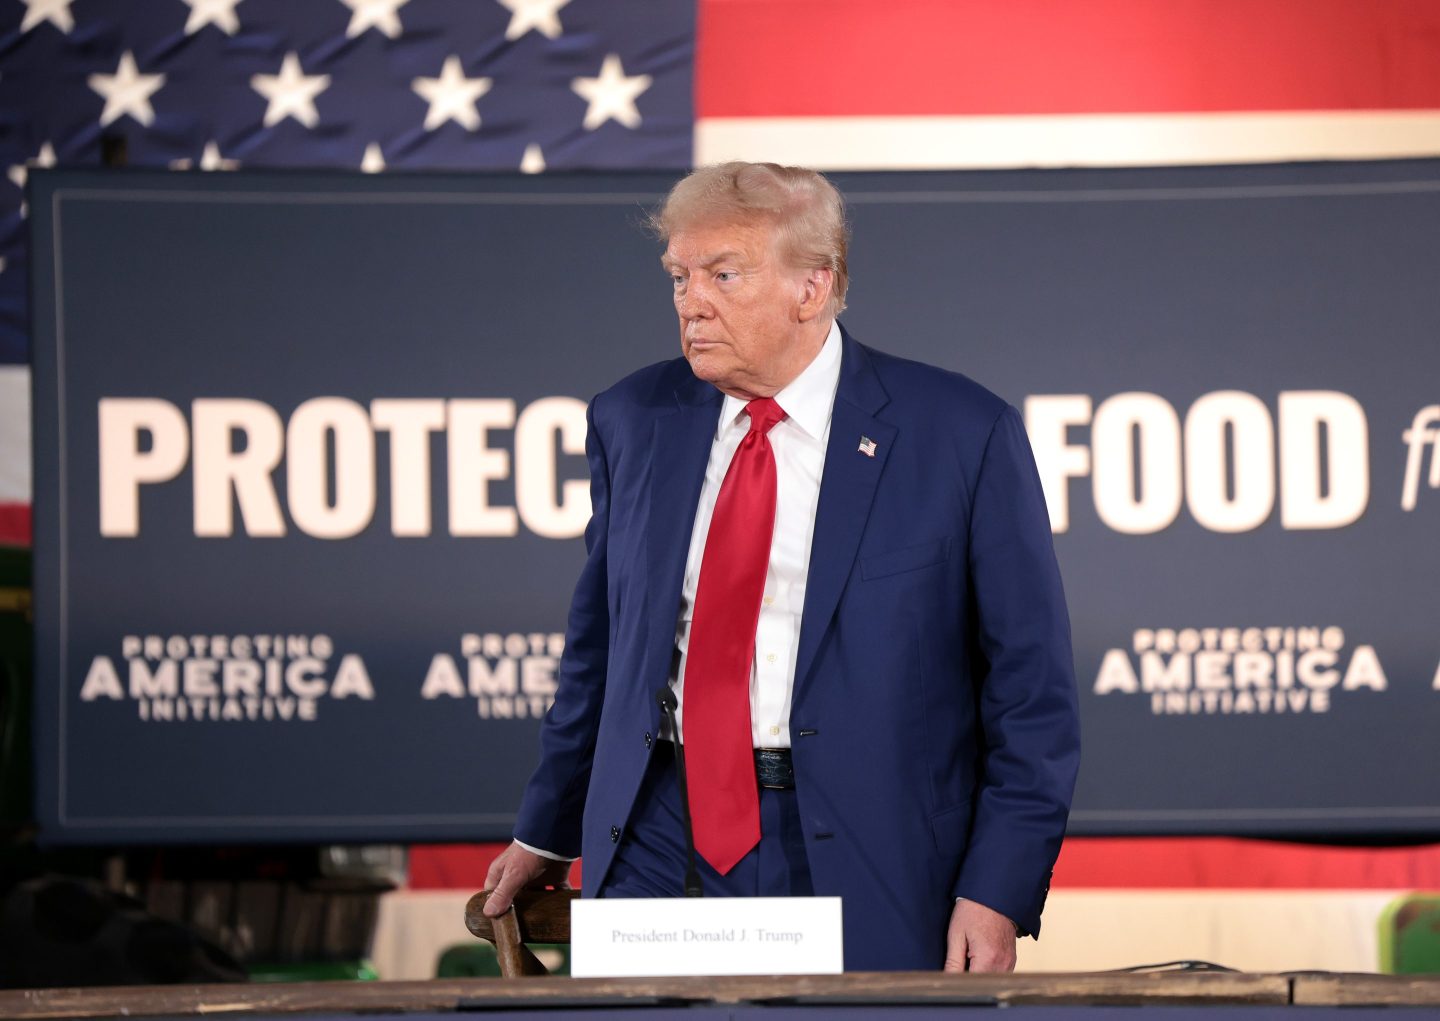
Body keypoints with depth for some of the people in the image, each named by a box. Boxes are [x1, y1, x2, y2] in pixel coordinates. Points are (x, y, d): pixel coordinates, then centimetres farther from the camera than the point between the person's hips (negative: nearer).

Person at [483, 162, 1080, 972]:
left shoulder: (961, 434, -5)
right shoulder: (633, 423, 8)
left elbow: (1031, 690, -4)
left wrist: (997, 893, -11)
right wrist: (548, 832, 21)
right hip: (655, 849, 4)